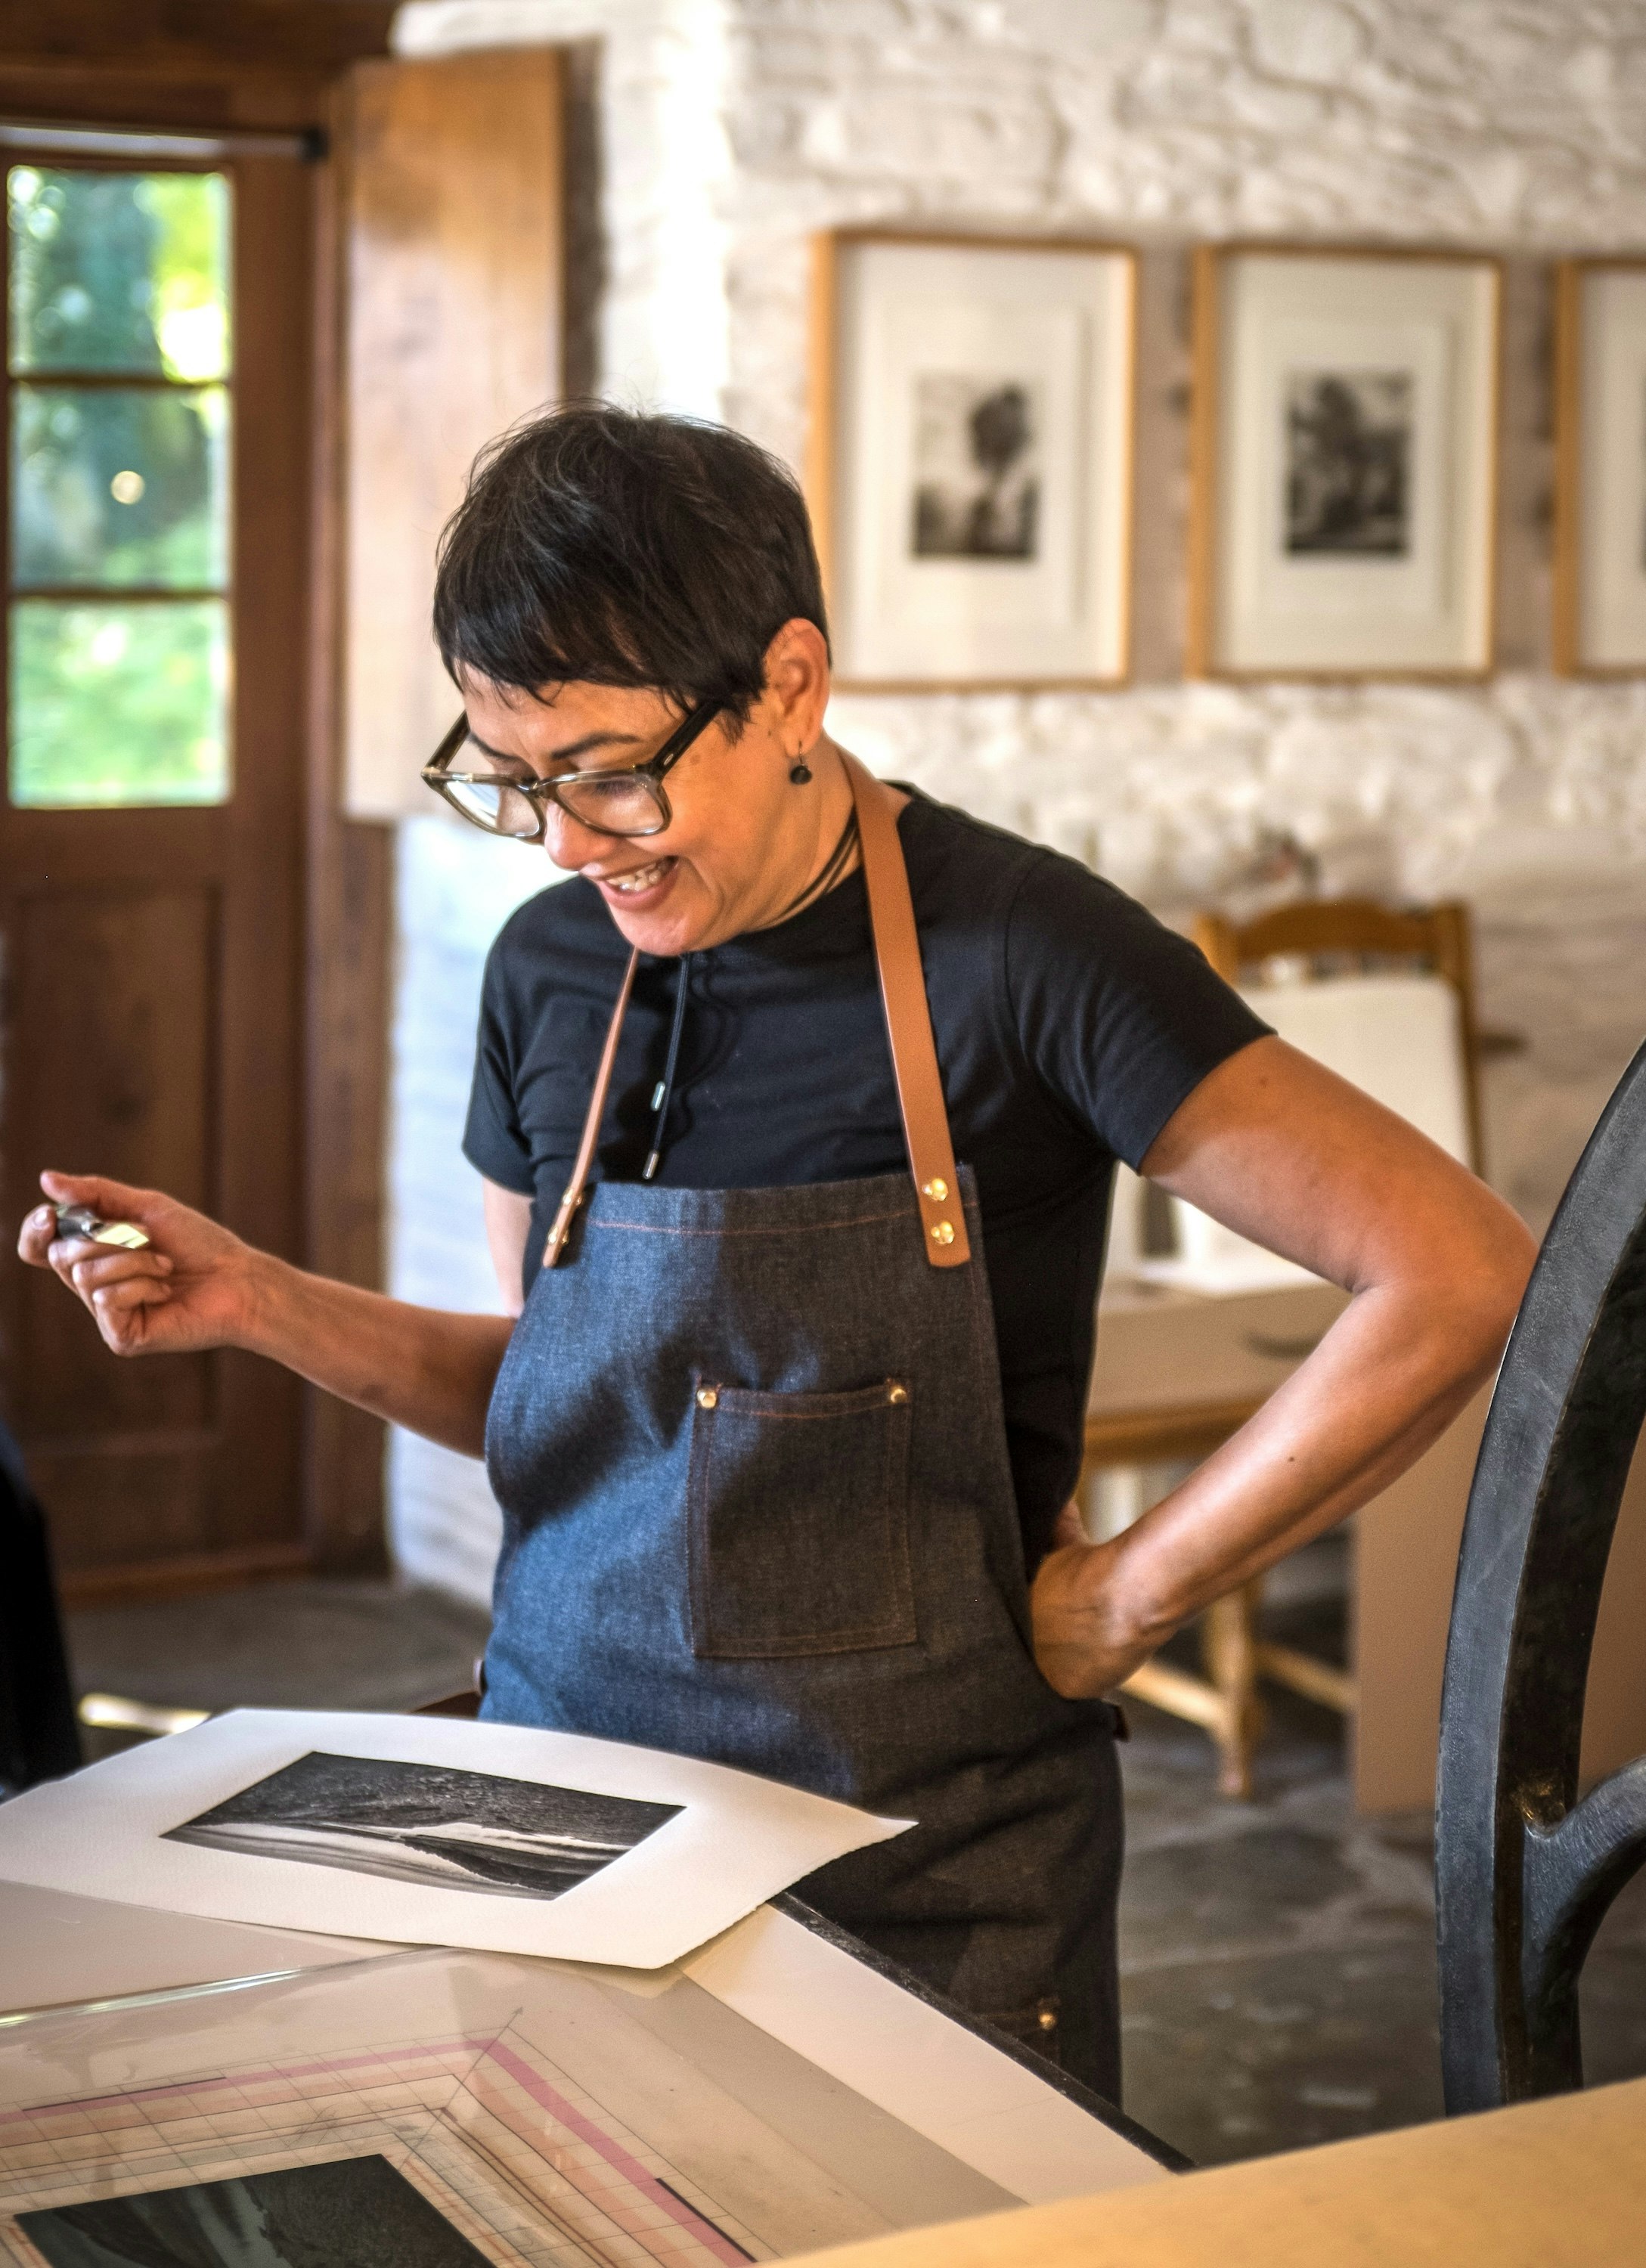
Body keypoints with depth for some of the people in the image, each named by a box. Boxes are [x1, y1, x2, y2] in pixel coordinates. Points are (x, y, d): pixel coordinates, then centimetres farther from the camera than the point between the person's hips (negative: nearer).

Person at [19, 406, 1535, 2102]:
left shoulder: (1017, 950, -13)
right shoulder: (547, 970, 5)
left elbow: (1458, 1278, -16)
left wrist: (1130, 1594, -10)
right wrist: (264, 1306, 2)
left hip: (919, 1879, -4)